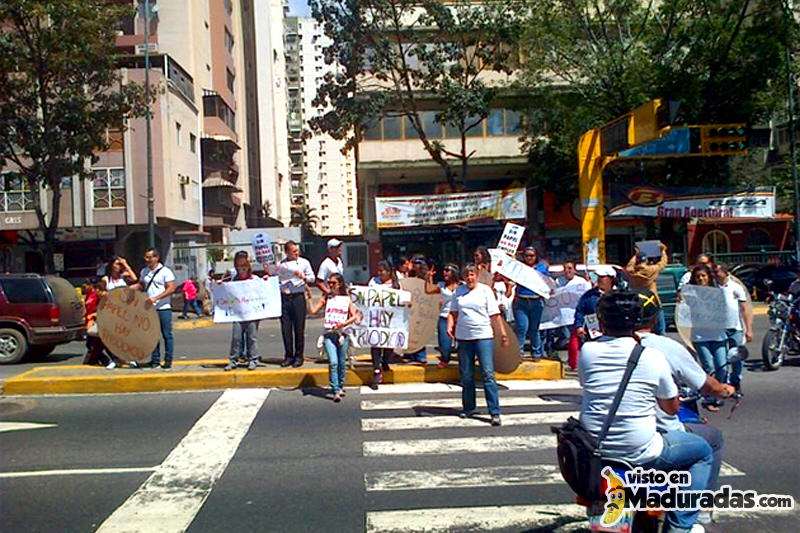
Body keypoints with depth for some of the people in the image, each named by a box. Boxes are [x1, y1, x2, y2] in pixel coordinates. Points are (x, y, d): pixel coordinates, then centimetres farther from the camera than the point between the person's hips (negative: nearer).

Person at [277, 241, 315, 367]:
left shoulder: (304, 262, 6)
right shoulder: (280, 264, 10)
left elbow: (312, 278, 5)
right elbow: (277, 280, 18)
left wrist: (303, 277, -14)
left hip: (298, 297, -2)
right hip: (284, 297, 2)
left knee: (299, 328, 0)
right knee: (286, 328, 3)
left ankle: (298, 356, 9)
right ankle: (288, 356, 13)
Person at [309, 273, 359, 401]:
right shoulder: (326, 298, 8)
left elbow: (354, 316, -2)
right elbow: (313, 311, 1)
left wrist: (345, 323, -16)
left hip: (342, 334, 0)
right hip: (329, 334, 0)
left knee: (342, 363, 9)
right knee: (333, 362, -12)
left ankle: (340, 387, 28)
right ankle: (336, 392, -12)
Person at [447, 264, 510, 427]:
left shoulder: (485, 290, 0)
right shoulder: (459, 291, 10)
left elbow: (495, 314, -2)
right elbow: (453, 312, 15)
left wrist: (503, 333, -6)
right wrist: (450, 326, -2)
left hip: (483, 336, -4)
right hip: (463, 337, 4)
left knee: (488, 375, -8)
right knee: (466, 376, 11)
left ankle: (495, 412, -7)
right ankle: (468, 407, 26)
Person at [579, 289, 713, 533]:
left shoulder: (587, 351, -6)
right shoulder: (654, 358, -11)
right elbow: (671, 408, 2)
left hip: (592, 450, 4)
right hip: (640, 455, -4)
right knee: (703, 451, 19)